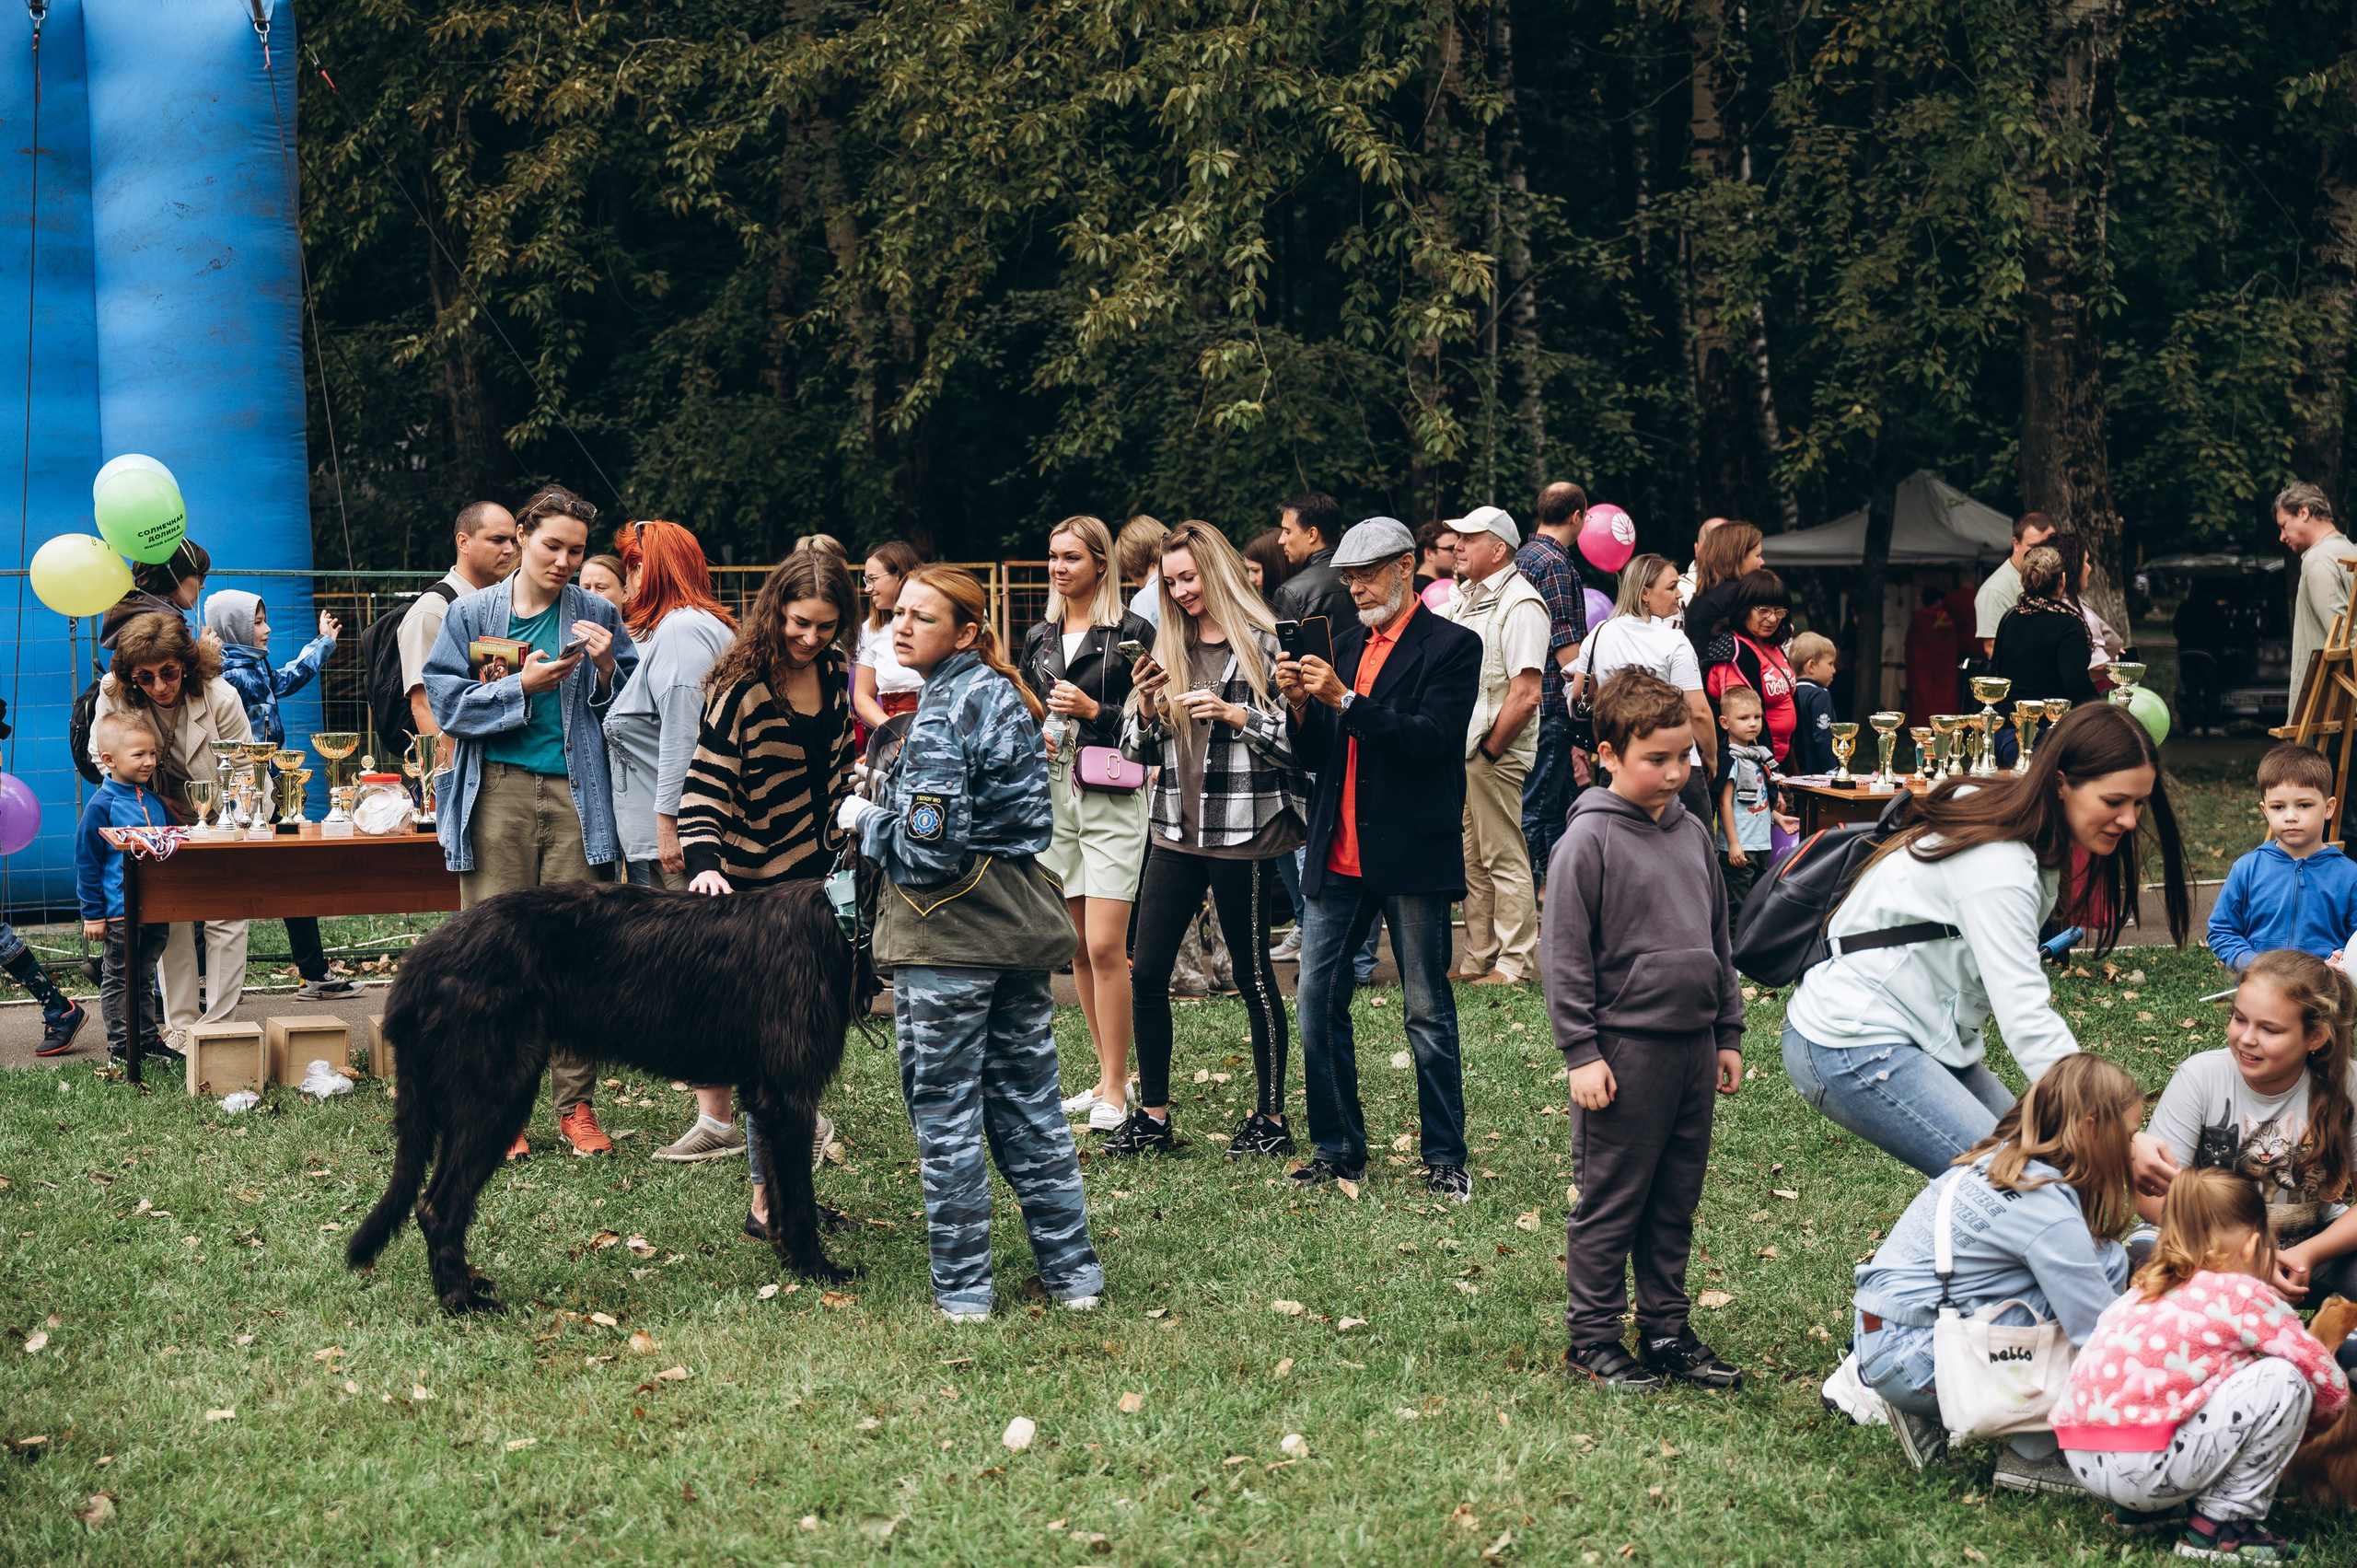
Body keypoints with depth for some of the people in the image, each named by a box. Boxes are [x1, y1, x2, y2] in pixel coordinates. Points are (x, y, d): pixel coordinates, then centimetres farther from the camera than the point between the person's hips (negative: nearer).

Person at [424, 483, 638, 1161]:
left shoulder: (597, 615, 10)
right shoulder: (473, 614, 7)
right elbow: (447, 702, 0)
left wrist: (605, 669, -7)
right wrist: (522, 686, -10)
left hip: (574, 793, 1)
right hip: (498, 792, -1)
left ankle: (577, 1104, 8)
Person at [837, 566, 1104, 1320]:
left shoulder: (941, 717, -16)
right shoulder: (1003, 694, 10)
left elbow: (929, 849, -23)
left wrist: (865, 820, -6)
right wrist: (888, 812, 18)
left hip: (952, 934, -8)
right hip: (1022, 920, 8)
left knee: (945, 1114, 1)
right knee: (1029, 1101, 14)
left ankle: (962, 1288, 7)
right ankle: (1073, 1270, 18)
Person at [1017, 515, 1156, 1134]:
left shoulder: (1131, 633, -4)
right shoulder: (1039, 638, 14)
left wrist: (1094, 711, -17)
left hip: (1112, 801, -6)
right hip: (1052, 798, 6)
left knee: (1105, 948, -11)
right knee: (1077, 948, 9)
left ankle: (1115, 1090, -4)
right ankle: (1110, 1075, 19)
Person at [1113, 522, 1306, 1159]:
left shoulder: (1262, 645, -6)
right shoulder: (1170, 647, 12)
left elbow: (1297, 737, -9)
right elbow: (1145, 749, 14)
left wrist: (1236, 715, -20)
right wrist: (1147, 708, -5)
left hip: (1243, 835, -6)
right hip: (1177, 831, 6)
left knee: (1253, 974, 3)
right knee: (1148, 972, 4)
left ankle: (1271, 1118, 13)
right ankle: (1152, 1116, 14)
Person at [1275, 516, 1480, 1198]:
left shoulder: (1451, 647, -4)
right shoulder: (1346, 645, 15)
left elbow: (1430, 739, -17)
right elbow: (1315, 757, 13)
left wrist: (1345, 701, -23)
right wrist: (1301, 705, -6)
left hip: (1412, 858, -6)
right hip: (1339, 857, 6)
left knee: (1427, 1011, 1)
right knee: (1317, 1003, 5)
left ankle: (1445, 1157, 10)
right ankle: (1339, 1149, 15)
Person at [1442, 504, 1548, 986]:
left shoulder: (1520, 604, -13)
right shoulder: (1465, 597, 15)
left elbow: (1526, 694, -20)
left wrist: (1490, 750, -16)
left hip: (1494, 756, -9)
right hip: (1458, 754, 9)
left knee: (1505, 860, -3)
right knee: (1472, 862, 12)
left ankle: (1516, 964, 1)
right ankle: (1479, 960, 19)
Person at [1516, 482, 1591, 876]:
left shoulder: (1525, 556, 15)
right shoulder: (1555, 564, -15)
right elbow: (1565, 646, -17)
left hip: (1532, 700, 10)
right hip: (1553, 703, -10)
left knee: (1563, 803, 16)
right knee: (1535, 808, -6)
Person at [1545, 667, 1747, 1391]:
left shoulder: (1692, 834, 11)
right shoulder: (1590, 839, -9)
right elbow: (1566, 954, -10)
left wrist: (1728, 1034, 18)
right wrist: (1580, 1052, -13)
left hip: (1693, 1043, 6)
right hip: (1625, 1049, -6)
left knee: (1676, 1202, 13)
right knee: (1612, 1202, 2)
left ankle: (1666, 1330, 23)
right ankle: (1594, 1336, 12)